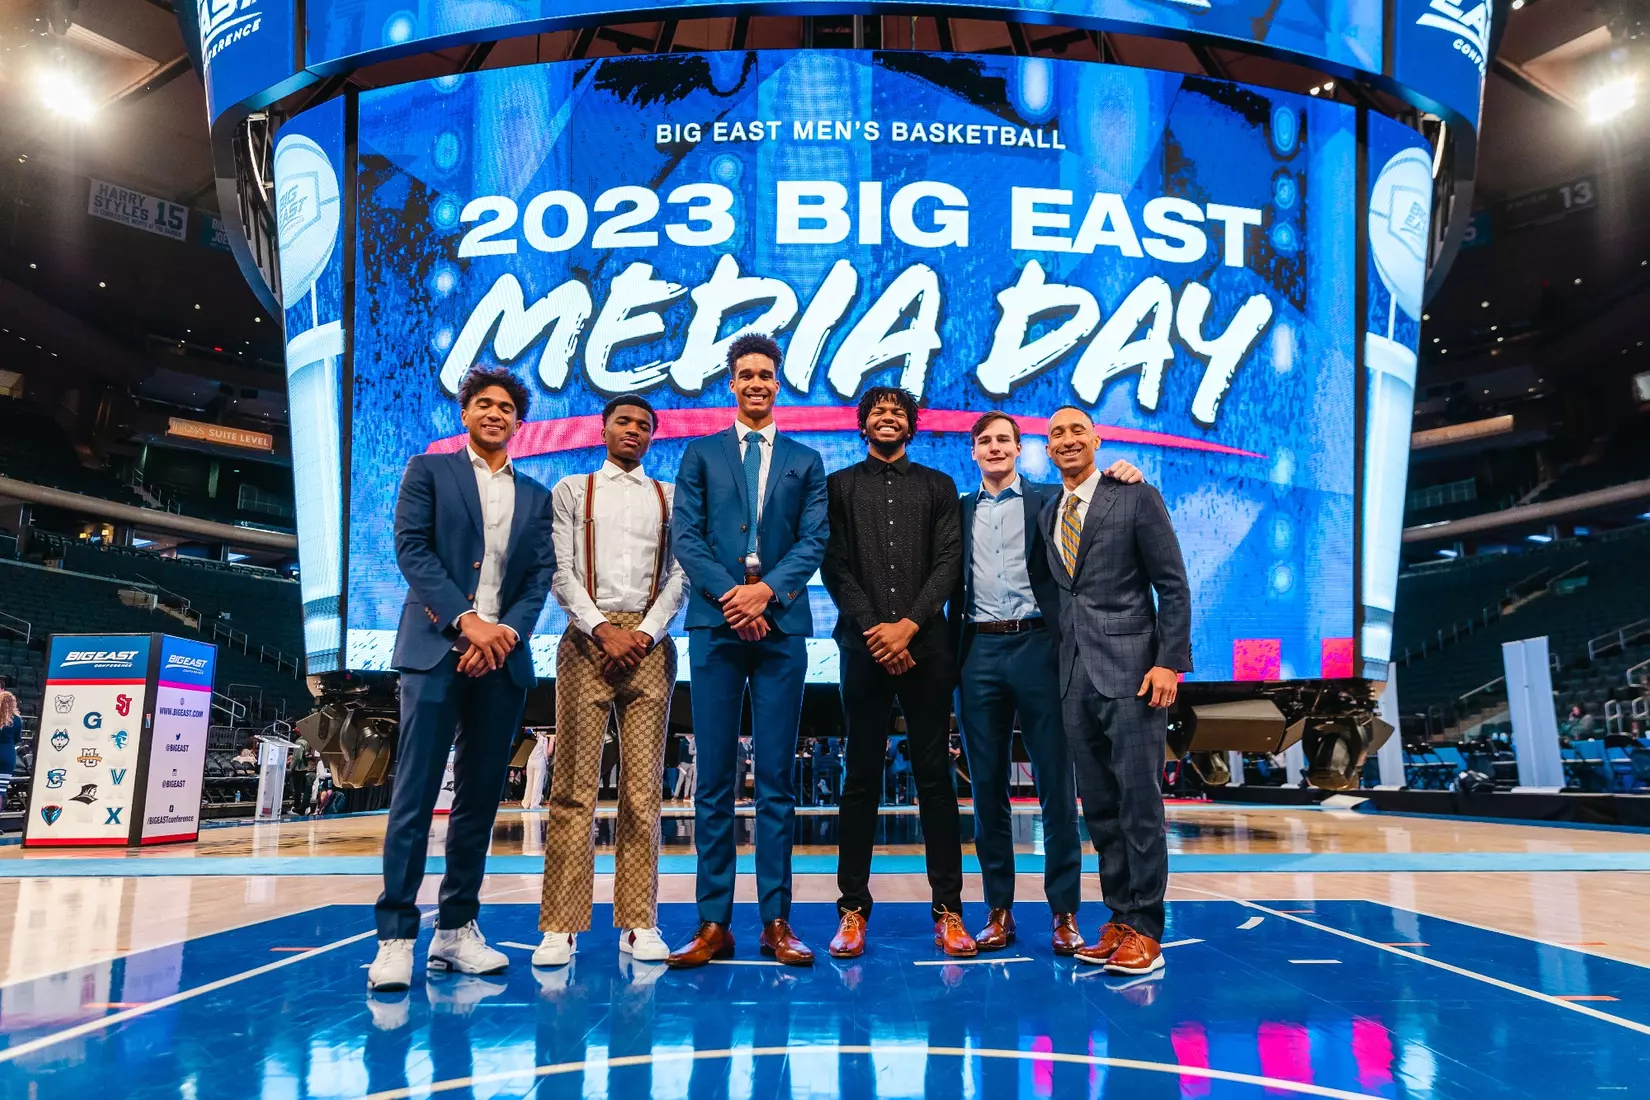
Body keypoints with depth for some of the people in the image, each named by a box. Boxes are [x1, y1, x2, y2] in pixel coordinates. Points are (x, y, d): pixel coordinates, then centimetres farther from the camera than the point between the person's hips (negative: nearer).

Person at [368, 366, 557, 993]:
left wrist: (509, 631, -9)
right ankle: (396, 936, -2)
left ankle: (456, 930, 13)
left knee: (480, 799, 5)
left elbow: (541, 574, 9)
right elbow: (411, 547, -3)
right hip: (436, 650, -3)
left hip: (503, 658, 4)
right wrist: (465, 620, -13)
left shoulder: (536, 496, 18)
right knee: (415, 795, -7)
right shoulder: (429, 471, 10)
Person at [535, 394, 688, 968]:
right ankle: (562, 926, 1)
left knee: (642, 788, 0)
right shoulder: (572, 490, 13)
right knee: (575, 785, -3)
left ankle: (639, 924, 5)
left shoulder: (669, 498, 15)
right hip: (587, 639, -1)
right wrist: (603, 628, -9)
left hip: (649, 643, 1)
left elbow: (679, 577, 7)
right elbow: (560, 572, 3)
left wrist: (645, 632, -7)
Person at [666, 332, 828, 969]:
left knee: (776, 779, 3)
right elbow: (686, 537, 3)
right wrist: (728, 593, -12)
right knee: (714, 779, 1)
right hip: (715, 628, 0)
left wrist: (767, 589, -13)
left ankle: (776, 921, 10)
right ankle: (713, 923, 7)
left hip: (781, 627, 0)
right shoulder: (700, 455, 13)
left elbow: (814, 541, 3)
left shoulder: (805, 462, 14)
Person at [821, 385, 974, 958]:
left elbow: (948, 563, 3)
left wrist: (907, 625, -10)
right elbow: (835, 567, 2)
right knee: (862, 777, 3)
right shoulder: (840, 486, 12)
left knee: (935, 776, 2)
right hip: (863, 647, 0)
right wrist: (873, 630, -9)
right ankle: (853, 908, 9)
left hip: (925, 646, 1)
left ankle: (948, 909, 8)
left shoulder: (938, 486, 14)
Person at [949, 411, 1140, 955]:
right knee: (987, 786, 7)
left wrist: (1121, 476, -17)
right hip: (980, 651, 3)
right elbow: (954, 585, 12)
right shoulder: (960, 511, 14)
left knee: (1055, 784, 1)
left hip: (1036, 646, -2)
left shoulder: (1049, 500, 7)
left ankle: (1065, 913, 10)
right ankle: (998, 909, 18)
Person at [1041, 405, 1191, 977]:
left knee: (1139, 801, -3)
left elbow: (1173, 586, -3)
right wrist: (1057, 663, 10)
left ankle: (1144, 929, 6)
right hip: (1075, 674, 6)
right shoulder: (1047, 513, 17)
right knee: (1098, 804, 9)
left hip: (1130, 670, -6)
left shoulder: (1136, 498, 0)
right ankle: (1119, 917, 19)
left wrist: (1170, 662, -12)